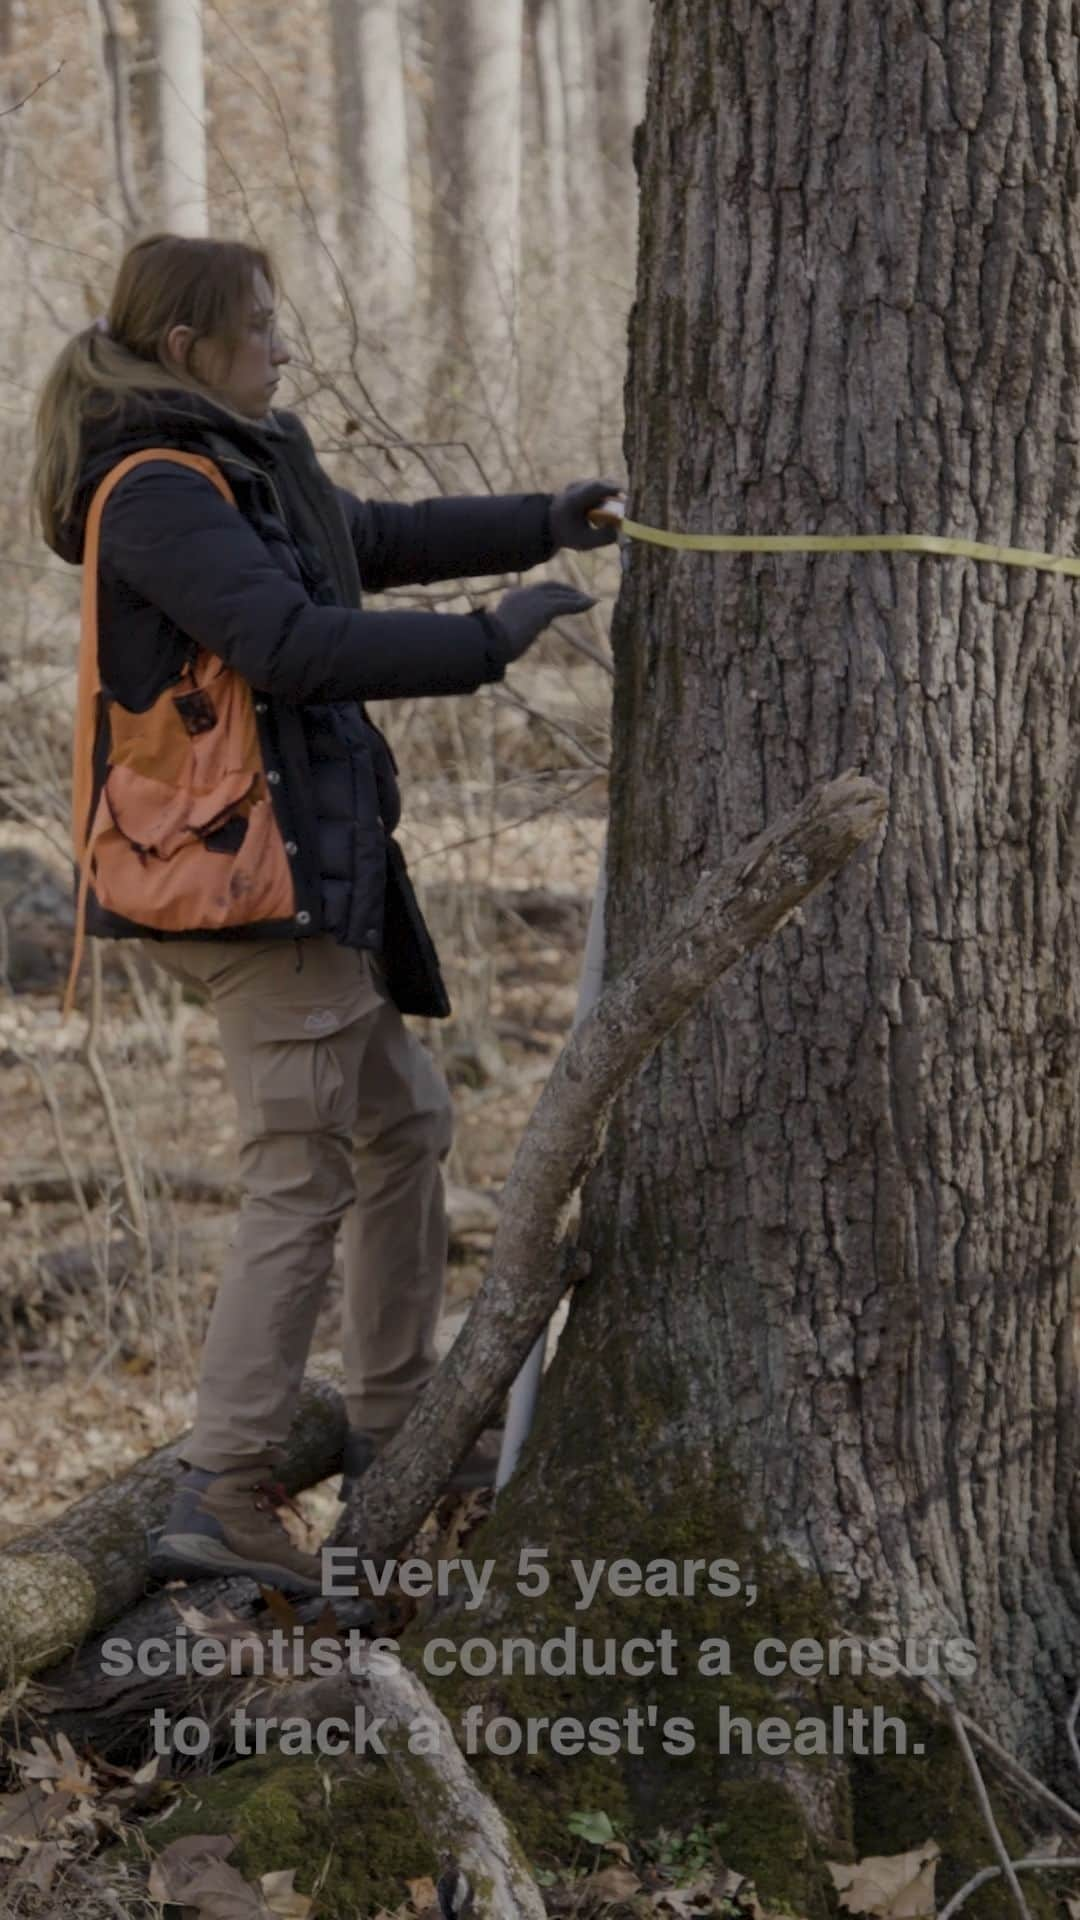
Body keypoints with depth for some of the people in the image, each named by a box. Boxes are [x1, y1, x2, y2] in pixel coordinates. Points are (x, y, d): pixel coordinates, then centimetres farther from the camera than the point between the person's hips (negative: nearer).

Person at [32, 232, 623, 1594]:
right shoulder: (158, 492, -18)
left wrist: (541, 523, 23)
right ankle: (221, 1498, -7)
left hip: (303, 867, 10)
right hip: (246, 882, -10)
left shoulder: (236, 463, 13)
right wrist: (488, 641, -22)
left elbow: (373, 540, 28)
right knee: (304, 1182, -8)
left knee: (404, 1124, 20)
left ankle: (393, 1426, 31)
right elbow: (297, 648, -28)